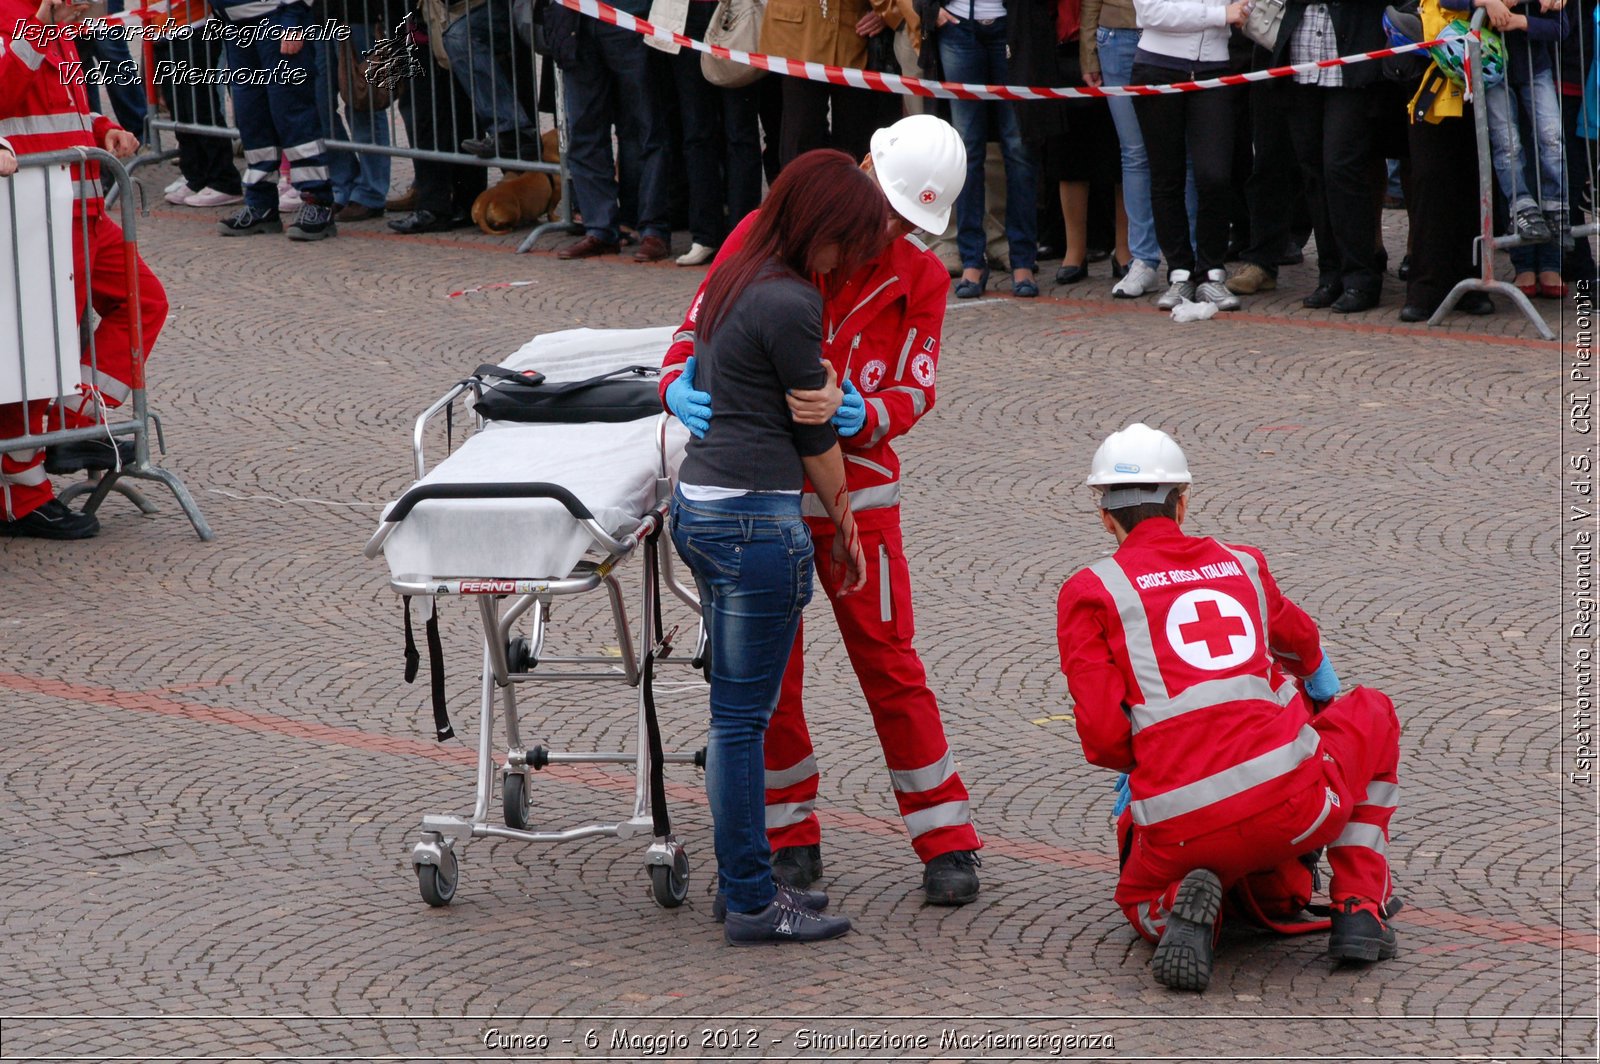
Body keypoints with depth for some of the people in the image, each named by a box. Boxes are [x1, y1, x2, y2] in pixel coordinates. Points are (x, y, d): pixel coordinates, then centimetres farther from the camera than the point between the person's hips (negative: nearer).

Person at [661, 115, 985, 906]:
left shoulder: (919, 279, 0)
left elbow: (911, 395, -9)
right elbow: (699, 329, -5)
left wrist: (856, 416, -32)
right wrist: (680, 387, -28)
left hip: (854, 491, 0)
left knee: (888, 662, 1)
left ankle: (946, 841, 6)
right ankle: (791, 834, 20)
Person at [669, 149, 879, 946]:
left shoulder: (734, 278, 13)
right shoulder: (789, 304, -15)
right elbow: (816, 433, -7)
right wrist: (843, 523, 9)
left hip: (698, 502, 10)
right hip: (756, 517, -9)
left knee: (738, 707, 16)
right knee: (742, 714, -3)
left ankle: (741, 880, 23)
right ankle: (750, 904, 3)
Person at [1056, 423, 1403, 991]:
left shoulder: (1089, 591, 8)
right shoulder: (1245, 564, 19)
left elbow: (1104, 739, -2)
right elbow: (1302, 643, 42)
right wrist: (1327, 701, 65)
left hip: (1182, 832, -1)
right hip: (1295, 806, 1)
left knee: (1138, 897, 35)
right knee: (1373, 713, 32)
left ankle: (1178, 910, -4)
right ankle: (1359, 911, 19)